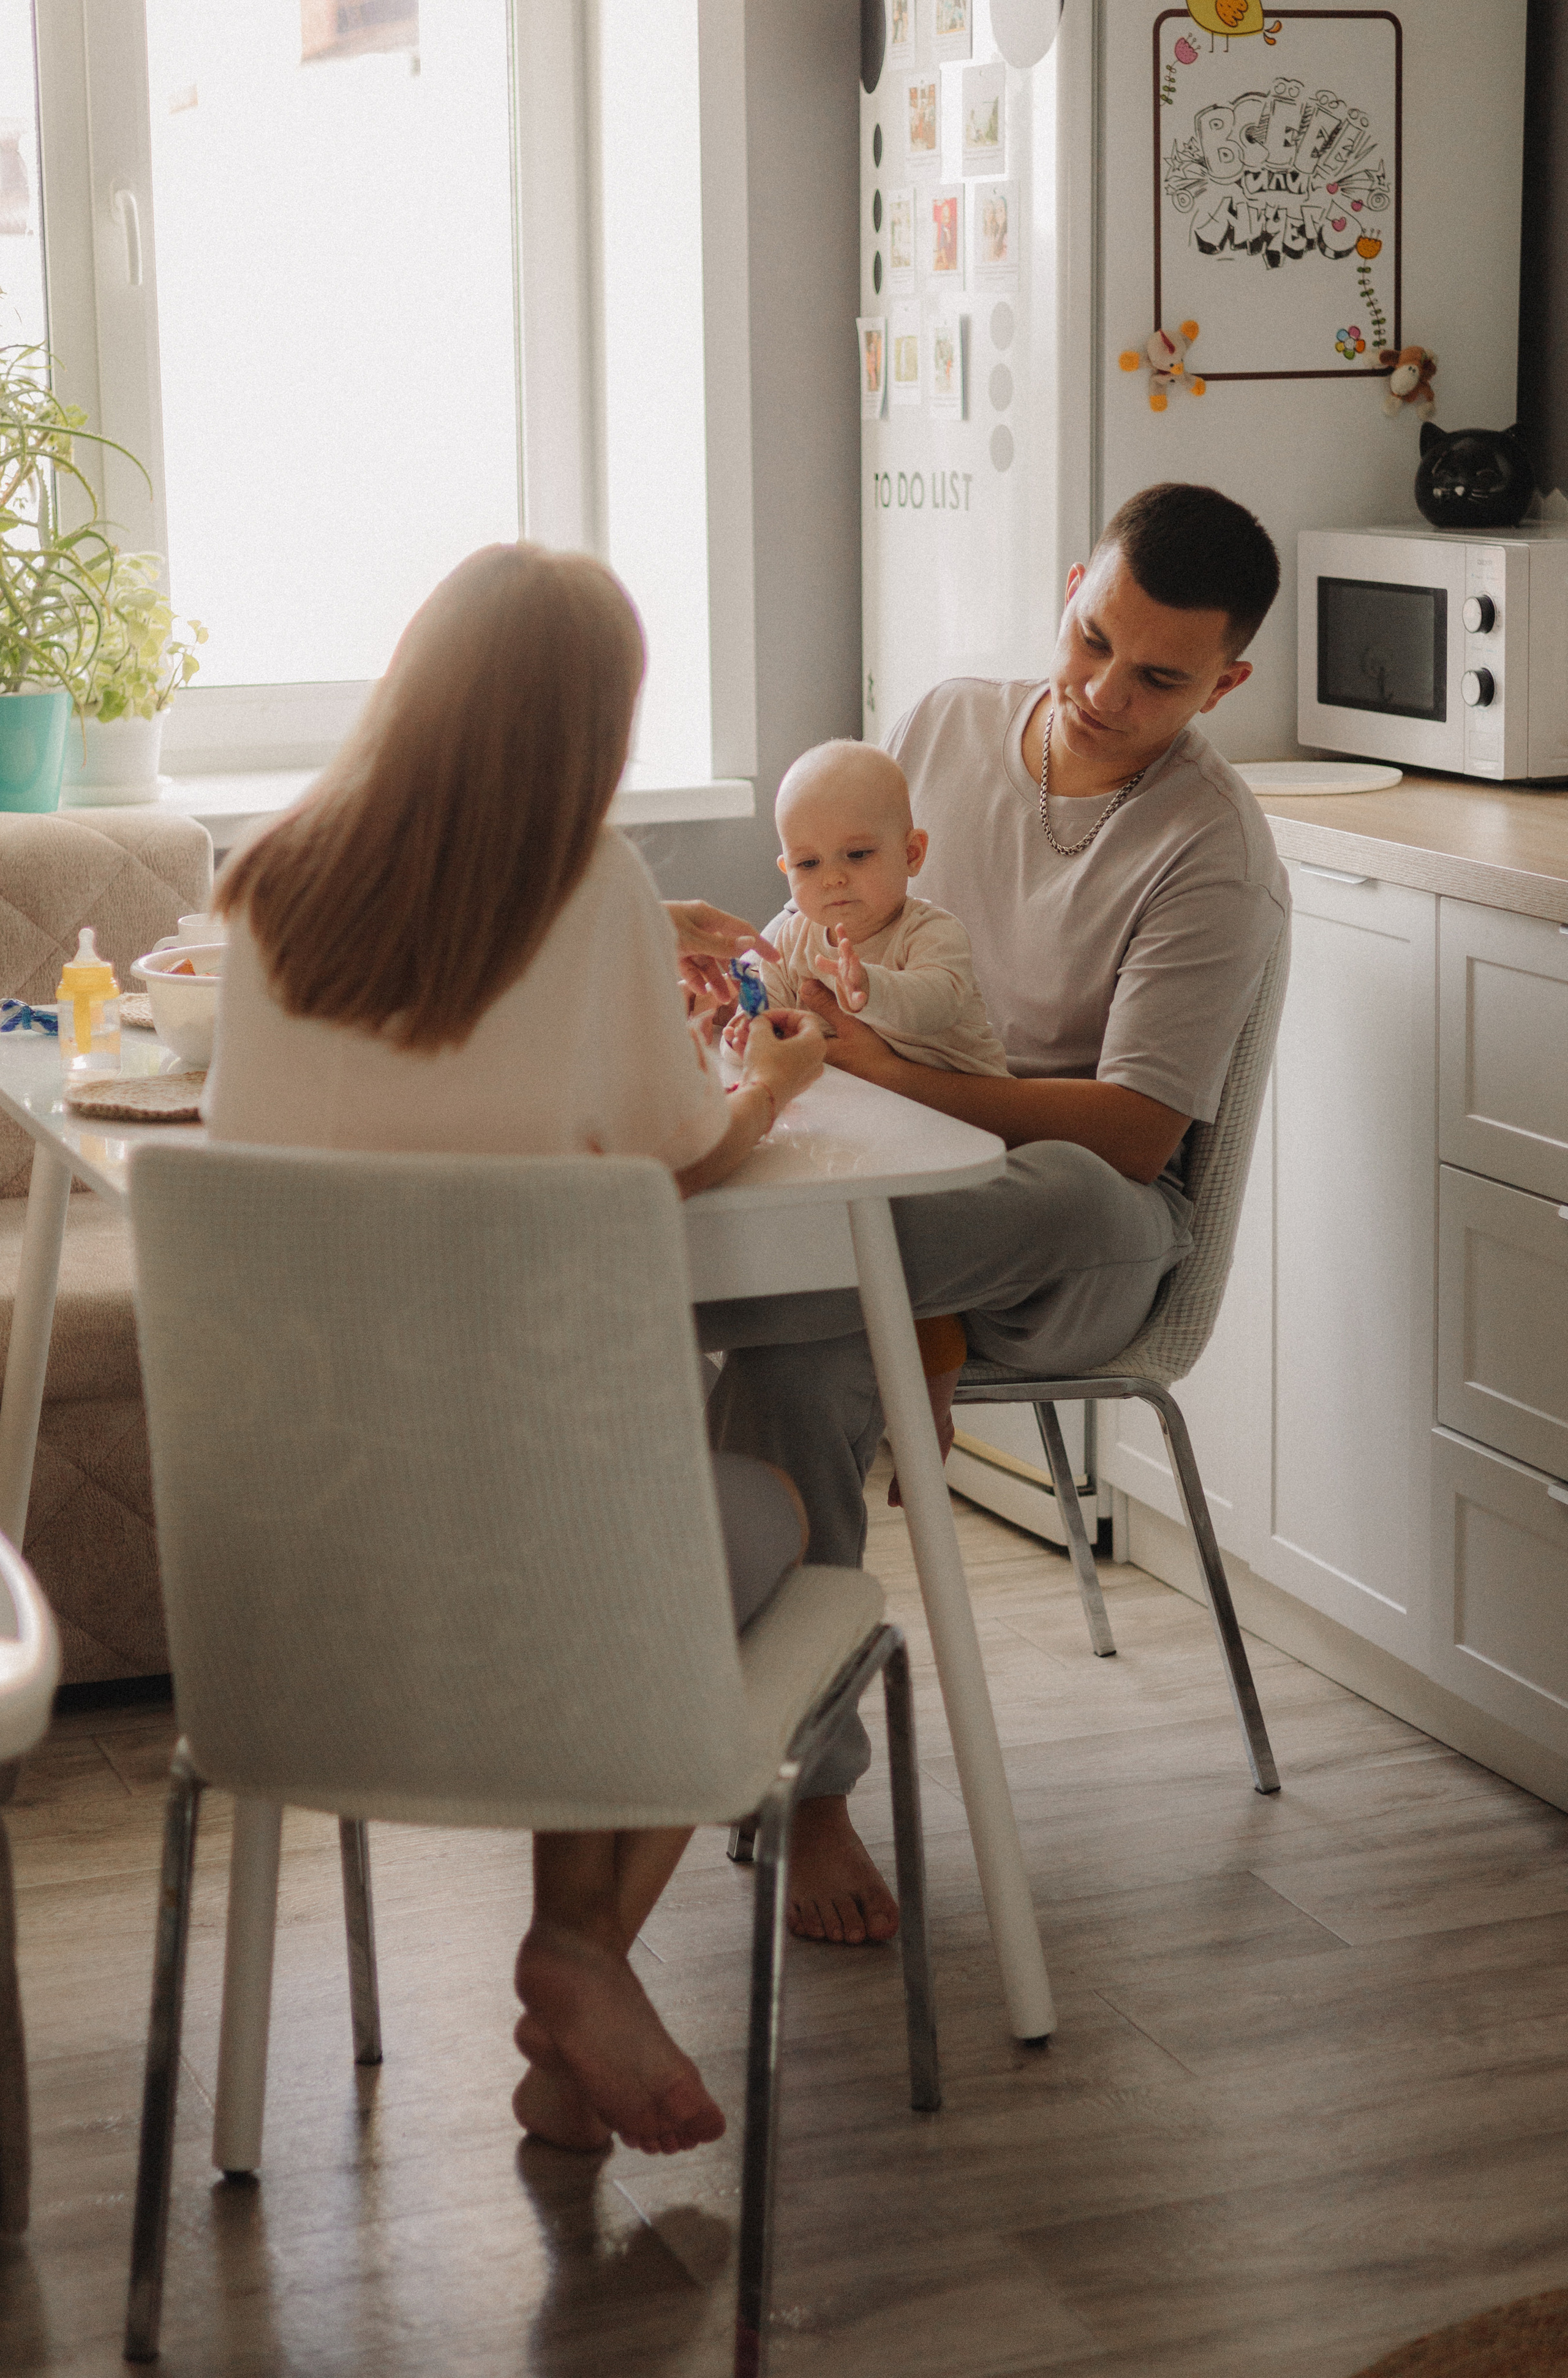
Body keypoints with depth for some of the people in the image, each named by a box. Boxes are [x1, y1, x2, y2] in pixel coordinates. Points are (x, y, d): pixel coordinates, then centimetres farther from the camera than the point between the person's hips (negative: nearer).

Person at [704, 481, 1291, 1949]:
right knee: (801, 1351, -32)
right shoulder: (946, 723, 9)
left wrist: (888, 1076, -26)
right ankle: (807, 1784, -25)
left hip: (1071, 1240, -4)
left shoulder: (1214, 858, -10)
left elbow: (1132, 1134, -17)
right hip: (874, 1179, 4)